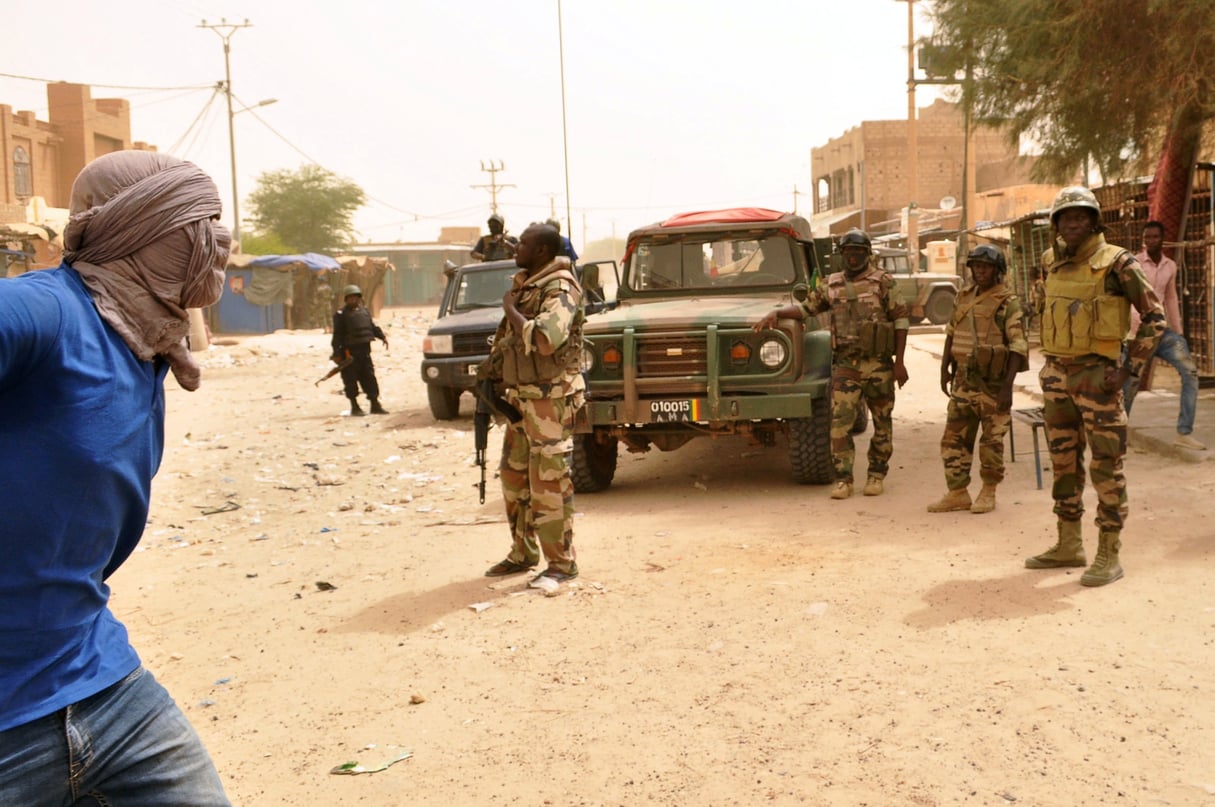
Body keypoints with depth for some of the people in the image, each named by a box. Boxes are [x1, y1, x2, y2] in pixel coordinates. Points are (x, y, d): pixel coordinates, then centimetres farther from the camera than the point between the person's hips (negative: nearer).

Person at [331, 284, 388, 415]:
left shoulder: (364, 310, 14)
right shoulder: (341, 314, -6)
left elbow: (373, 326, 23)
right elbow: (337, 335, -10)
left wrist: (382, 337, 9)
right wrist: (337, 354, -15)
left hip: (364, 350, 6)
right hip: (350, 352, -6)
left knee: (369, 378, 8)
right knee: (351, 380, -2)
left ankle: (375, 405, 13)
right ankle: (354, 407, 6)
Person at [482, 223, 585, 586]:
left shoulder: (559, 289, -15)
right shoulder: (523, 285, 13)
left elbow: (545, 339, -32)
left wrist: (510, 308, -18)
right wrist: (492, 364, 10)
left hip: (550, 399, -10)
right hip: (520, 396, 10)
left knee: (548, 482, -5)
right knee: (514, 475, 15)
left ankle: (562, 563, 5)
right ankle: (523, 553, 28)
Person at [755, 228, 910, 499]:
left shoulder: (883, 282, -1)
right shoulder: (832, 285, 9)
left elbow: (901, 321, -2)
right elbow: (805, 307, 16)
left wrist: (899, 361, -7)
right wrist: (776, 312, -2)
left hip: (879, 364, -2)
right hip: (845, 365, 2)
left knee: (882, 422, 7)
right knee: (840, 423, -7)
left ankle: (876, 475, 20)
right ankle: (843, 479, -1)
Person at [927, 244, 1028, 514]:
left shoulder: (1008, 302, -8)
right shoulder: (964, 298, 11)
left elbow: (1018, 346, -12)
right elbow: (951, 334, 20)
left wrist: (1007, 386, -18)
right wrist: (945, 369, 13)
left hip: (992, 383, -6)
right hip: (963, 381, 6)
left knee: (992, 441, 4)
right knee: (954, 438, 6)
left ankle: (988, 493, 16)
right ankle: (958, 494, 13)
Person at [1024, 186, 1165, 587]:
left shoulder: (1117, 263, -8)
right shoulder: (1053, 263, 10)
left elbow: (1154, 318, -8)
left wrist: (1128, 370, -15)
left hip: (1096, 374, -6)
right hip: (1056, 374, 7)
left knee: (1105, 464, -3)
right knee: (1063, 460, 11)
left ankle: (1109, 556, 3)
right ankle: (1069, 545, 22)